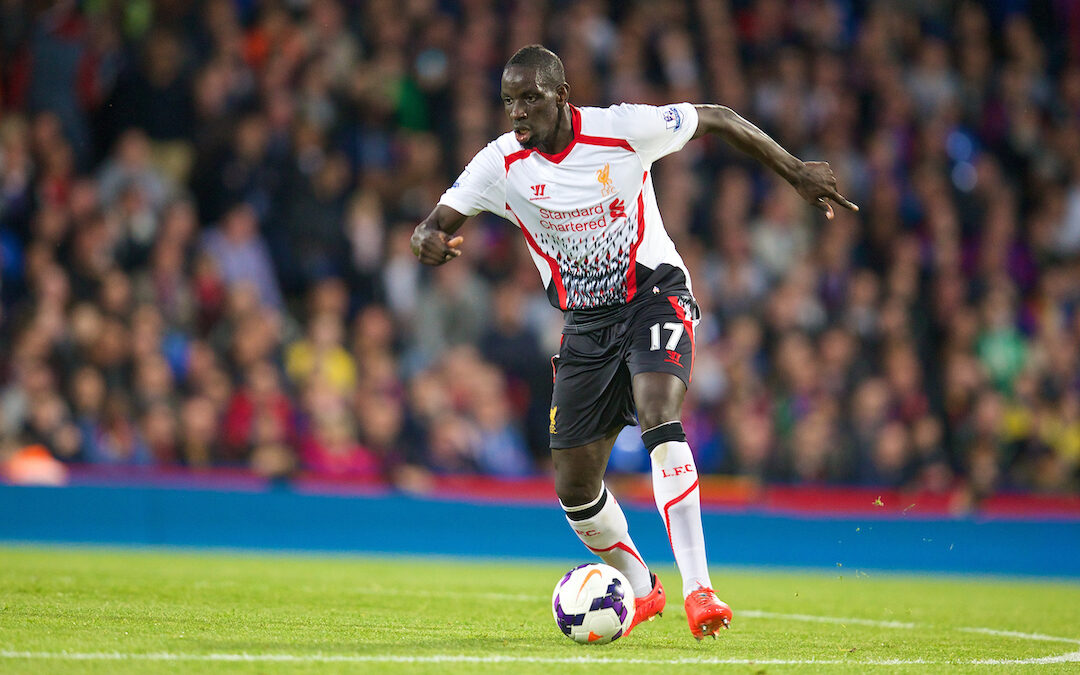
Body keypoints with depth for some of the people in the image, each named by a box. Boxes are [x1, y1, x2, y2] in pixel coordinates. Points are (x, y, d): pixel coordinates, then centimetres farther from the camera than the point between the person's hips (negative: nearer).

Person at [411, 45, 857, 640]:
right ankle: (640, 588, 32)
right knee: (573, 489, 3)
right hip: (585, 325, 4)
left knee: (658, 418, -32)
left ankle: (697, 588, -36)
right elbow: (433, 227, -11)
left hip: (654, 295, -4)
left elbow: (715, 119, -3)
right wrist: (430, 240, -36)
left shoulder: (622, 130, -16)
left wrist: (795, 171, -2)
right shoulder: (501, 164, -10)